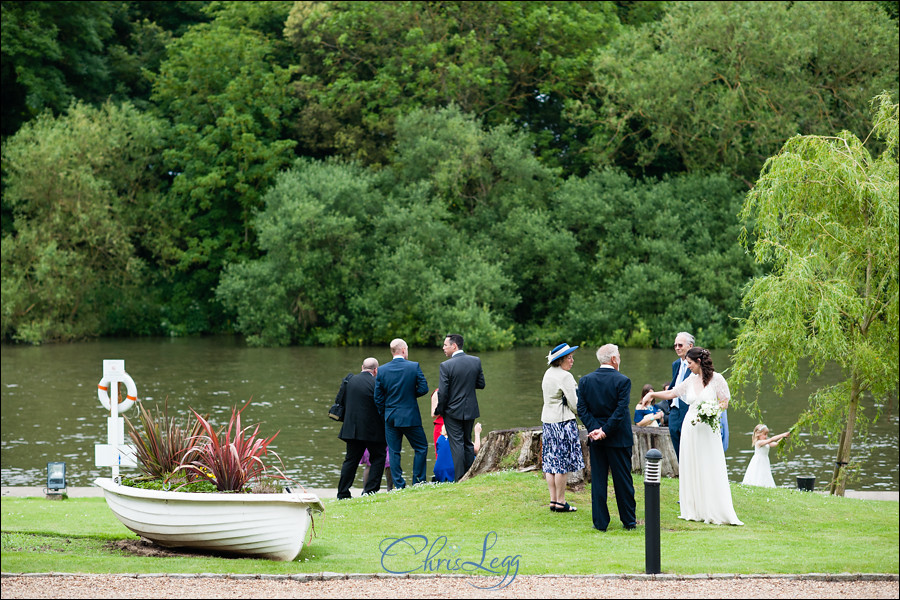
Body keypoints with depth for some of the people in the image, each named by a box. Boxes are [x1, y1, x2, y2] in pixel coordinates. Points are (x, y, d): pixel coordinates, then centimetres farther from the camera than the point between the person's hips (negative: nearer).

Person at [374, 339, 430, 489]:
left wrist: (383, 415, 12)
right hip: (410, 417, -2)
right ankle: (418, 481, 8)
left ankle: (399, 485, 5)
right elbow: (423, 389, -8)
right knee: (421, 448, 11)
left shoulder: (382, 370, -1)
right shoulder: (414, 367, -8)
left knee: (394, 452, 8)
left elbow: (378, 398, 1)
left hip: (390, 418, 3)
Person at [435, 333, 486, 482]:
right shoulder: (476, 361, -3)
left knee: (457, 445, 1)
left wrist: (438, 411, -1)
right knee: (468, 443, 17)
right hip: (470, 410, 5)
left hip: (453, 411, -5)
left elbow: (442, 392, -16)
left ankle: (461, 479, 1)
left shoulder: (446, 365, -17)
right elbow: (481, 384, 5)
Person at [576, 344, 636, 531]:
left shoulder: (585, 380, 0)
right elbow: (621, 410, -16)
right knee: (623, 480, 7)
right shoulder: (622, 381, -11)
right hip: (619, 438, -3)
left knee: (598, 480, 7)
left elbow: (582, 409, -4)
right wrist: (605, 431, -13)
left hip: (597, 440, 3)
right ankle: (628, 520, 15)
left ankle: (600, 522, 7)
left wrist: (595, 429, -9)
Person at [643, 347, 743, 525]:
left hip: (708, 430, -5)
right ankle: (695, 511, 11)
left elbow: (724, 403, -3)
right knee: (691, 470, 5)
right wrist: (653, 394, 11)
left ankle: (715, 512, -4)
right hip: (690, 428, 5)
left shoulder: (716, 379, -5)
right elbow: (672, 393, 18)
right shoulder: (691, 379, 9)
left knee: (710, 470, -7)